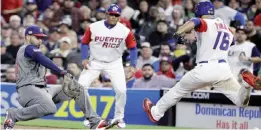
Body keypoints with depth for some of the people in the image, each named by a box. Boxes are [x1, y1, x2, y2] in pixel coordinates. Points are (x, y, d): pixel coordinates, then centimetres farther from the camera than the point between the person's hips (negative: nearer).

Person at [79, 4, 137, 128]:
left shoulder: (125, 31, -11)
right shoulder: (93, 27, -12)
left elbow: (132, 48, -1)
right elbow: (85, 43, -1)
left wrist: (132, 65, -10)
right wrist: (84, 58, -13)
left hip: (114, 63, 0)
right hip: (94, 62, 0)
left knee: (121, 90, -13)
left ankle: (119, 117, 9)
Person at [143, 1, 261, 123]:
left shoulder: (205, 23, -2)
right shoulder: (226, 27, 19)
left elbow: (194, 22, -22)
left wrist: (178, 33, -34)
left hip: (205, 69, -4)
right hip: (223, 69, 4)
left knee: (179, 89, 17)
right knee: (241, 101, 3)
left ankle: (155, 113, 30)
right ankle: (247, 83, -28)